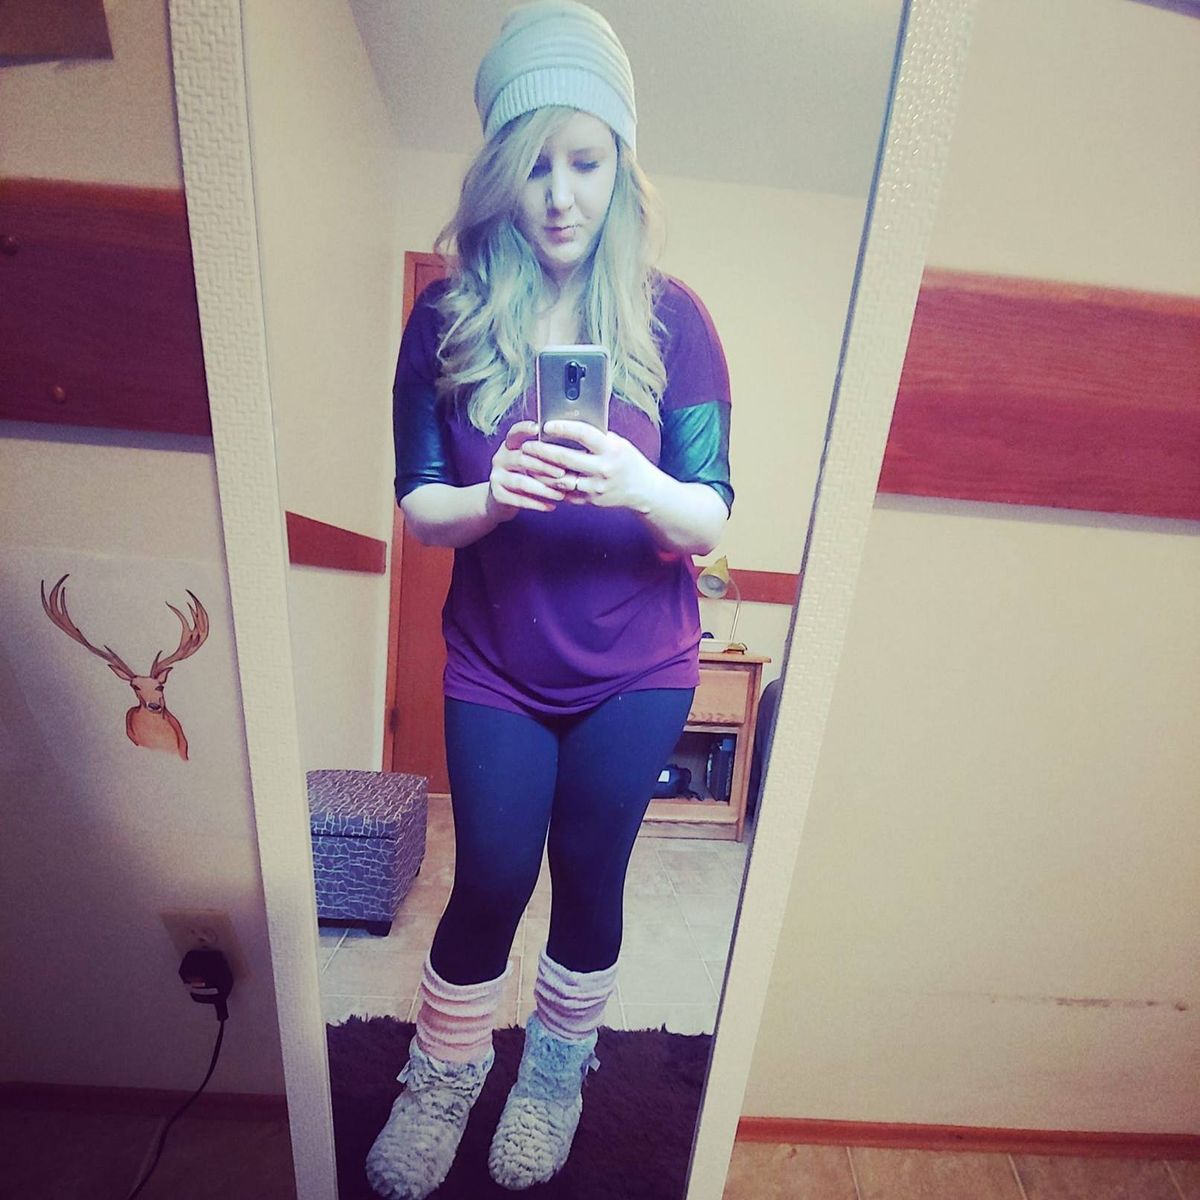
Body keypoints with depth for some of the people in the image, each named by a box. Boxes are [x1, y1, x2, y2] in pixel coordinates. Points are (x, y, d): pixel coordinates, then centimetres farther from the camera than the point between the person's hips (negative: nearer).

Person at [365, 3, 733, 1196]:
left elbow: (711, 522, -8)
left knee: (588, 874, 15)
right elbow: (418, 508, -3)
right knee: (490, 881, 9)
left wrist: (639, 487, -29)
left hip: (636, 671, 1)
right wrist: (493, 497, -24)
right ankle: (441, 1077, 44)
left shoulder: (671, 318, -4)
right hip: (497, 665, 0)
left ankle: (556, 1071, 47)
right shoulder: (448, 317, -2)